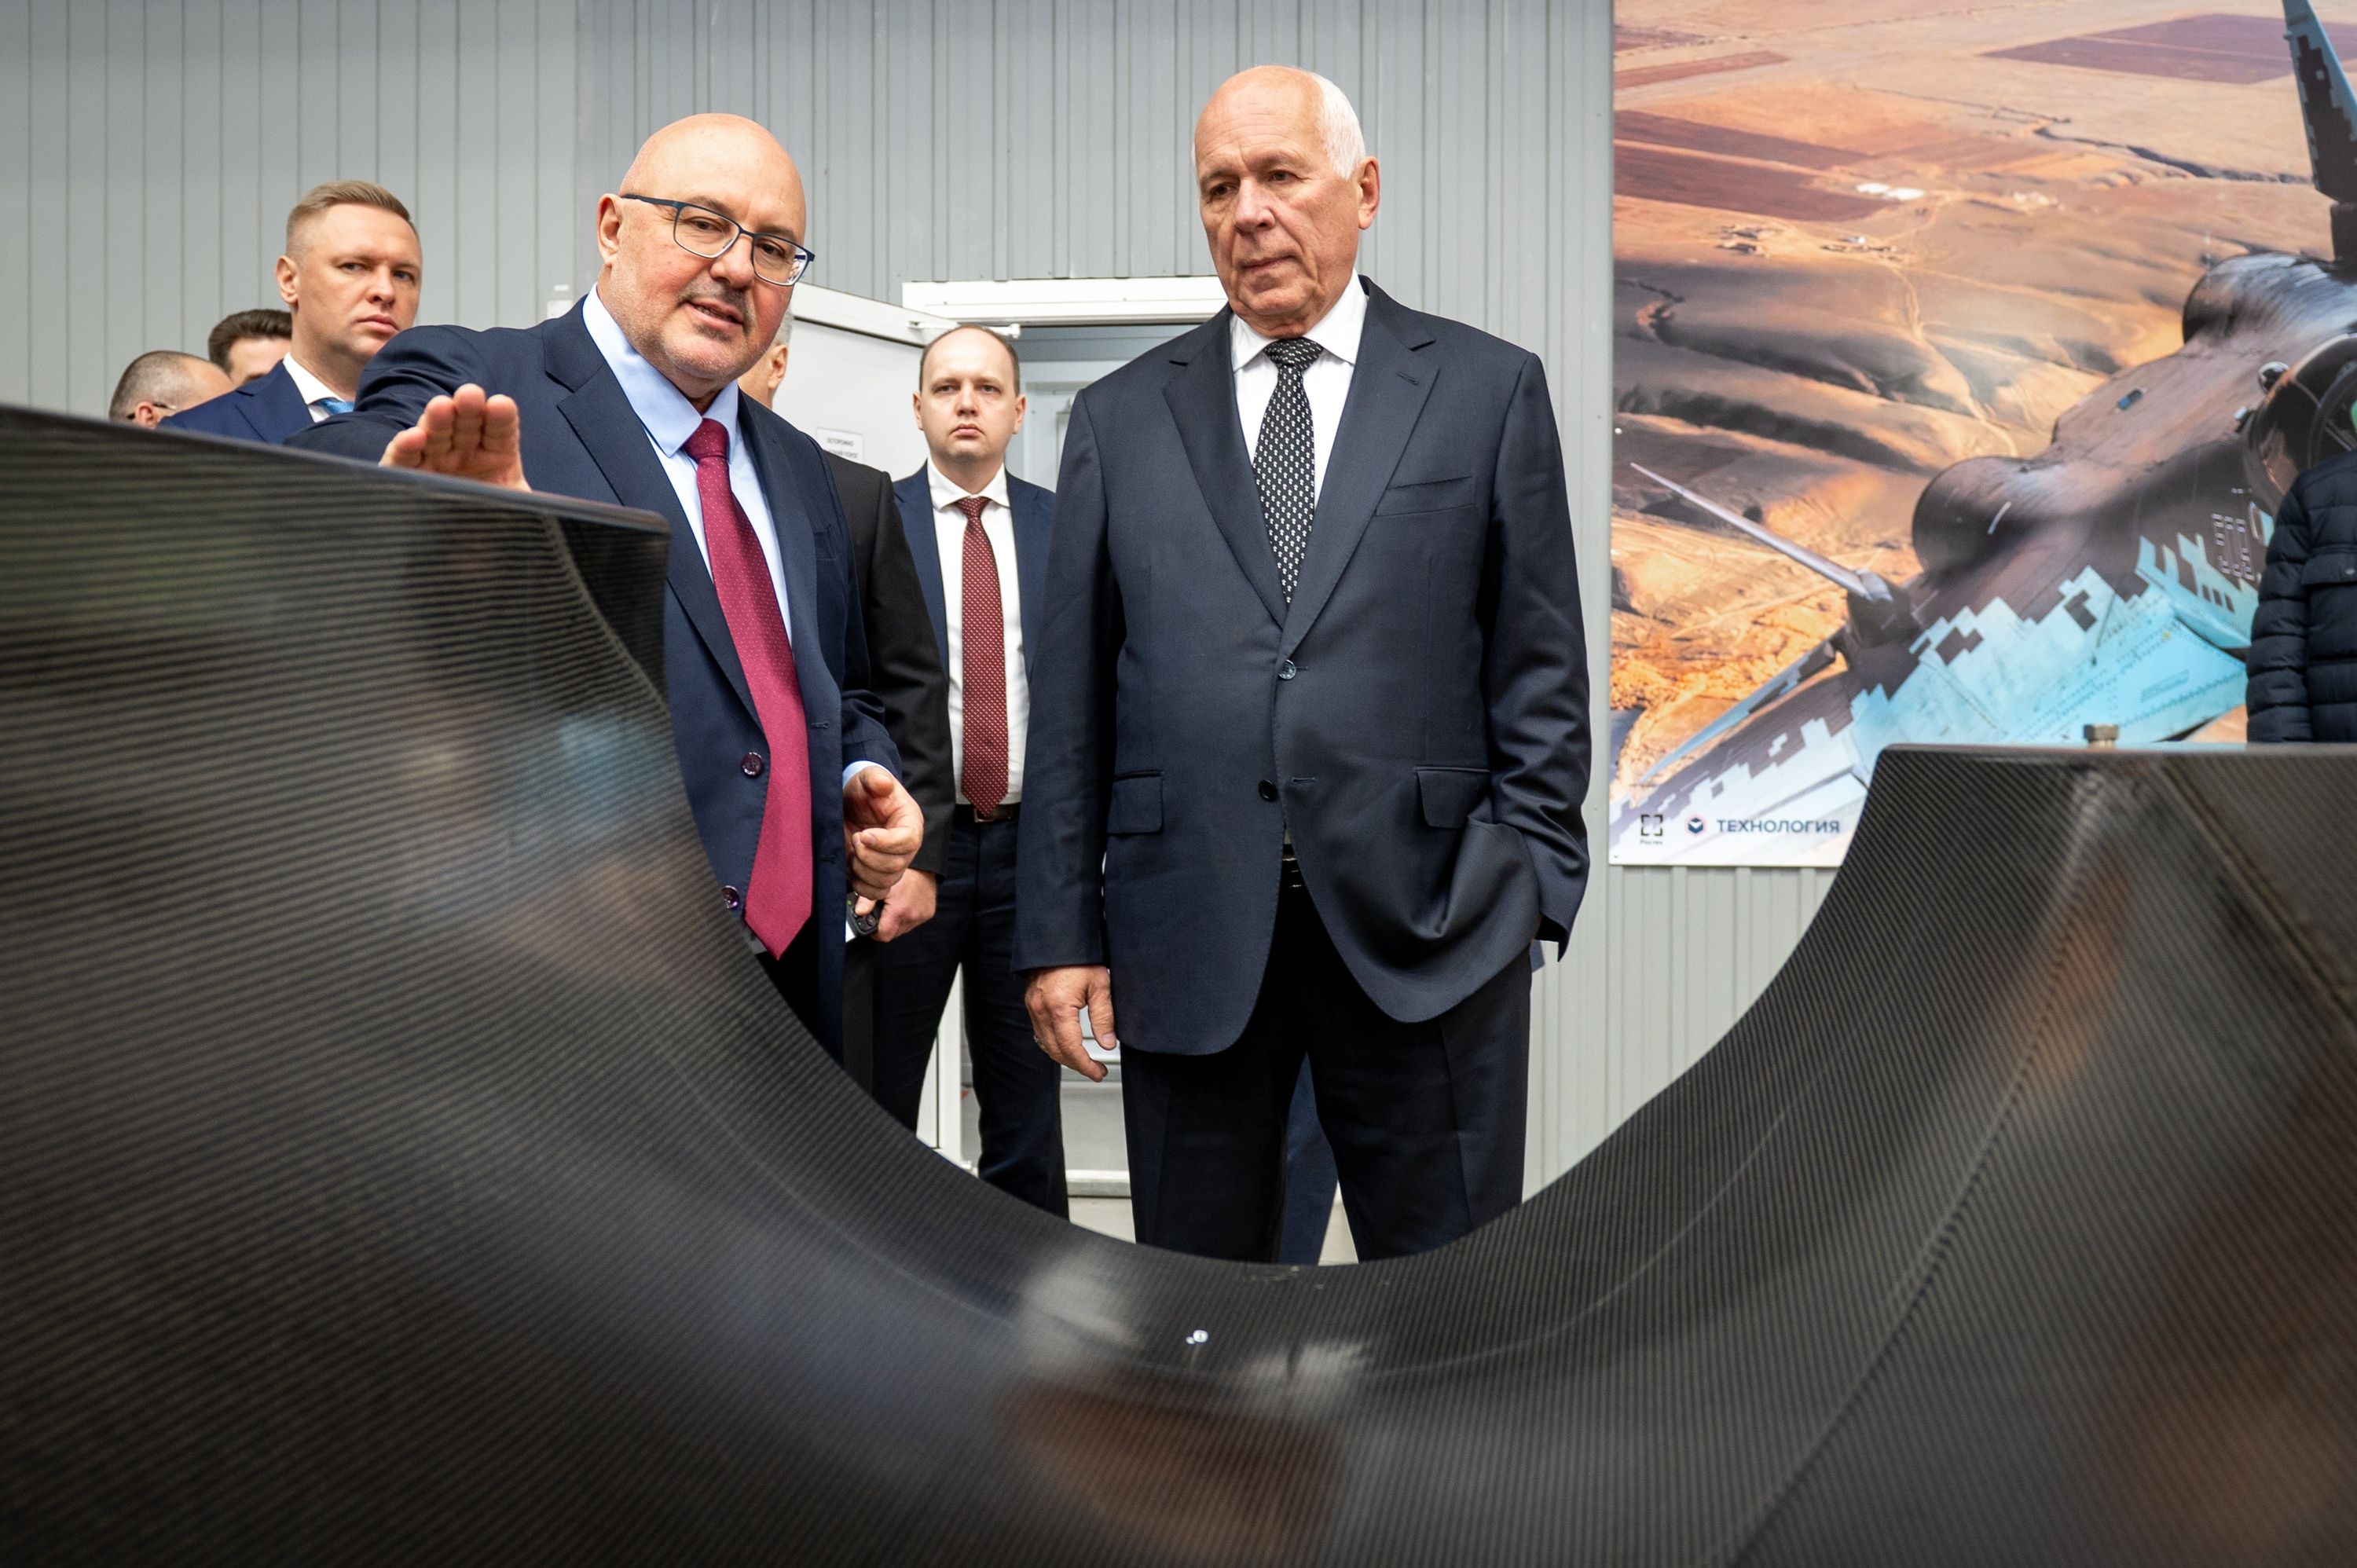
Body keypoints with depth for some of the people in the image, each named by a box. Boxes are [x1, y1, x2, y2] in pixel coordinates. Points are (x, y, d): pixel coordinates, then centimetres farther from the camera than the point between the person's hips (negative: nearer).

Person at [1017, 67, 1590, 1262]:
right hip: (1187, 938, 2)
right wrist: (1061, 928, 3)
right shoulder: (1120, 419, 10)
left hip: (1425, 933, -1)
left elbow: (1541, 666, 4)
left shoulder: (1488, 390, 6)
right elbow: (1071, 693, 7)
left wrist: (1531, 881, -4)